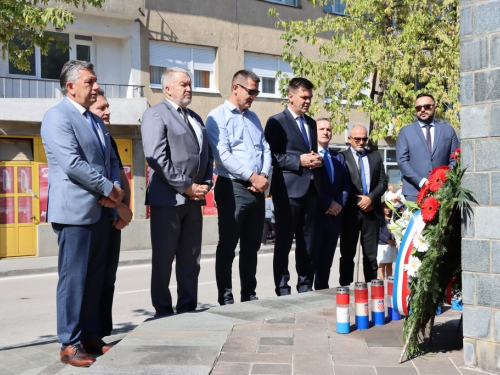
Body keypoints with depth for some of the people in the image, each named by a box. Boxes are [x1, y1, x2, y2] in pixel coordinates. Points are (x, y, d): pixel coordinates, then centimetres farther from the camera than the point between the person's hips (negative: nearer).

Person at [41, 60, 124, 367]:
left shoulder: (96, 120, 19)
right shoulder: (57, 116, -8)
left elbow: (112, 159, 18)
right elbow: (72, 163, -18)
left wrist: (115, 189, -1)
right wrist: (108, 188, -12)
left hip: (101, 210, 8)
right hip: (75, 210, -8)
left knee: (95, 278, 11)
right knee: (73, 278, -4)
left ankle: (91, 337, 19)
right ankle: (70, 344, 4)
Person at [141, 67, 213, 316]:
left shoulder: (195, 118, 20)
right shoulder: (156, 114, -4)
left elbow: (206, 155, 21)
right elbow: (156, 157, -15)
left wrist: (205, 183, 2)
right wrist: (186, 186, -16)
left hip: (193, 198, 7)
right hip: (167, 198, -7)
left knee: (191, 259, 11)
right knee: (163, 259, 1)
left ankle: (188, 309, 20)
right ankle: (163, 312, 11)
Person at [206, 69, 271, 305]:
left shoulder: (253, 117, 17)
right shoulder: (218, 116, -5)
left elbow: (265, 150, 14)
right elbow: (223, 155, -15)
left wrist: (264, 175, -5)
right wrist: (252, 177, -16)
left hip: (257, 189, 7)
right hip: (233, 188, -7)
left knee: (251, 247, 11)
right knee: (227, 247, 0)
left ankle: (249, 296, 20)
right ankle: (225, 299, 7)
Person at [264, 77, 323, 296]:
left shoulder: (311, 123, 18)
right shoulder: (277, 122, -3)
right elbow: (272, 155, -10)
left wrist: (316, 160, 3)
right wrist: (299, 160, -16)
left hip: (310, 189, 7)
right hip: (288, 190, -7)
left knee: (307, 242, 10)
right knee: (284, 242, 0)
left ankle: (305, 287, 18)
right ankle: (282, 289, 6)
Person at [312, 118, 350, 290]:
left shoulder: (339, 157, 17)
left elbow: (346, 184, 13)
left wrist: (339, 204, -4)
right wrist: (328, 204, -13)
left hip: (334, 214, 6)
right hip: (314, 213, -6)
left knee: (326, 260, 9)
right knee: (311, 258, -2)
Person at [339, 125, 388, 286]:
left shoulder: (375, 157, 14)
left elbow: (383, 181, 9)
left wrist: (370, 198, -7)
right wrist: (358, 201, -8)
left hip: (371, 210, 3)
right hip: (350, 211, -3)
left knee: (371, 255, 7)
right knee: (347, 254, 3)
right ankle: (345, 287, 9)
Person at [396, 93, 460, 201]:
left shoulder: (448, 130, 14)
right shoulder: (406, 131, 10)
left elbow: (455, 160, 9)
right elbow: (402, 160, 0)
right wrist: (422, 182, -12)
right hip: (414, 192, -1)